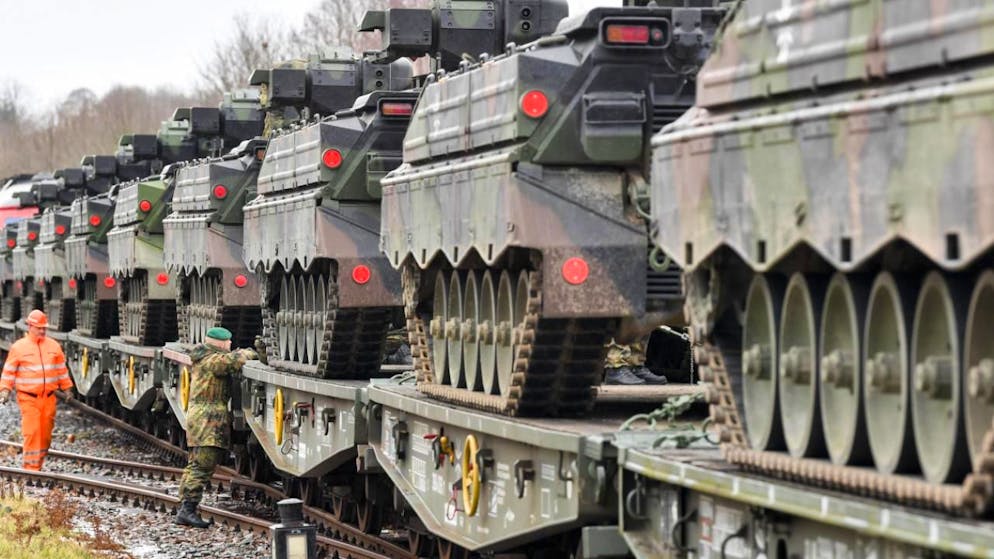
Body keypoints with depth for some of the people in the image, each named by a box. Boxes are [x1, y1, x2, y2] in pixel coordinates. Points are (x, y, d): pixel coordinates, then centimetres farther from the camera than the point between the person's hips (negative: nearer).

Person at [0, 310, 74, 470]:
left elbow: (61, 369, 18)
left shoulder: (54, 346, 10)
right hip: (28, 399, -4)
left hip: (49, 398, 4)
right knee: (31, 433, -11)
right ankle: (31, 468, -9)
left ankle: (38, 465, 17)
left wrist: (67, 389, 18)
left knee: (46, 433, 5)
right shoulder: (18, 347, 0)